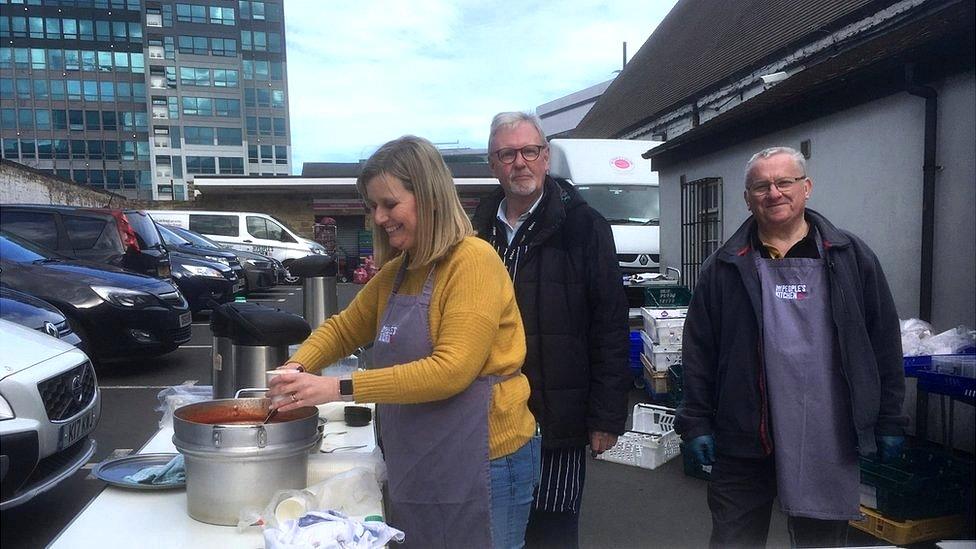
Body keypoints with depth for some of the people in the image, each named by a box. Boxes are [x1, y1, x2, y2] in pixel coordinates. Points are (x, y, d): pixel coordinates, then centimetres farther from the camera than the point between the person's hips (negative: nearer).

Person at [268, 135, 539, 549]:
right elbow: (344, 328, 18)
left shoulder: (473, 261, -17)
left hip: (480, 468, -8)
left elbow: (451, 370, -25)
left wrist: (340, 389, -25)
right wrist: (297, 368, -2)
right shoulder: (395, 271, 9)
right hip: (415, 469, 8)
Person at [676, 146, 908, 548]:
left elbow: (884, 345, 6)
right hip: (744, 439, 0)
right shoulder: (724, 269, 2)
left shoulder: (851, 258, 4)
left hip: (828, 443, 1)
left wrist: (889, 420, 4)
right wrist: (696, 422, -2)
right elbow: (698, 352, 2)